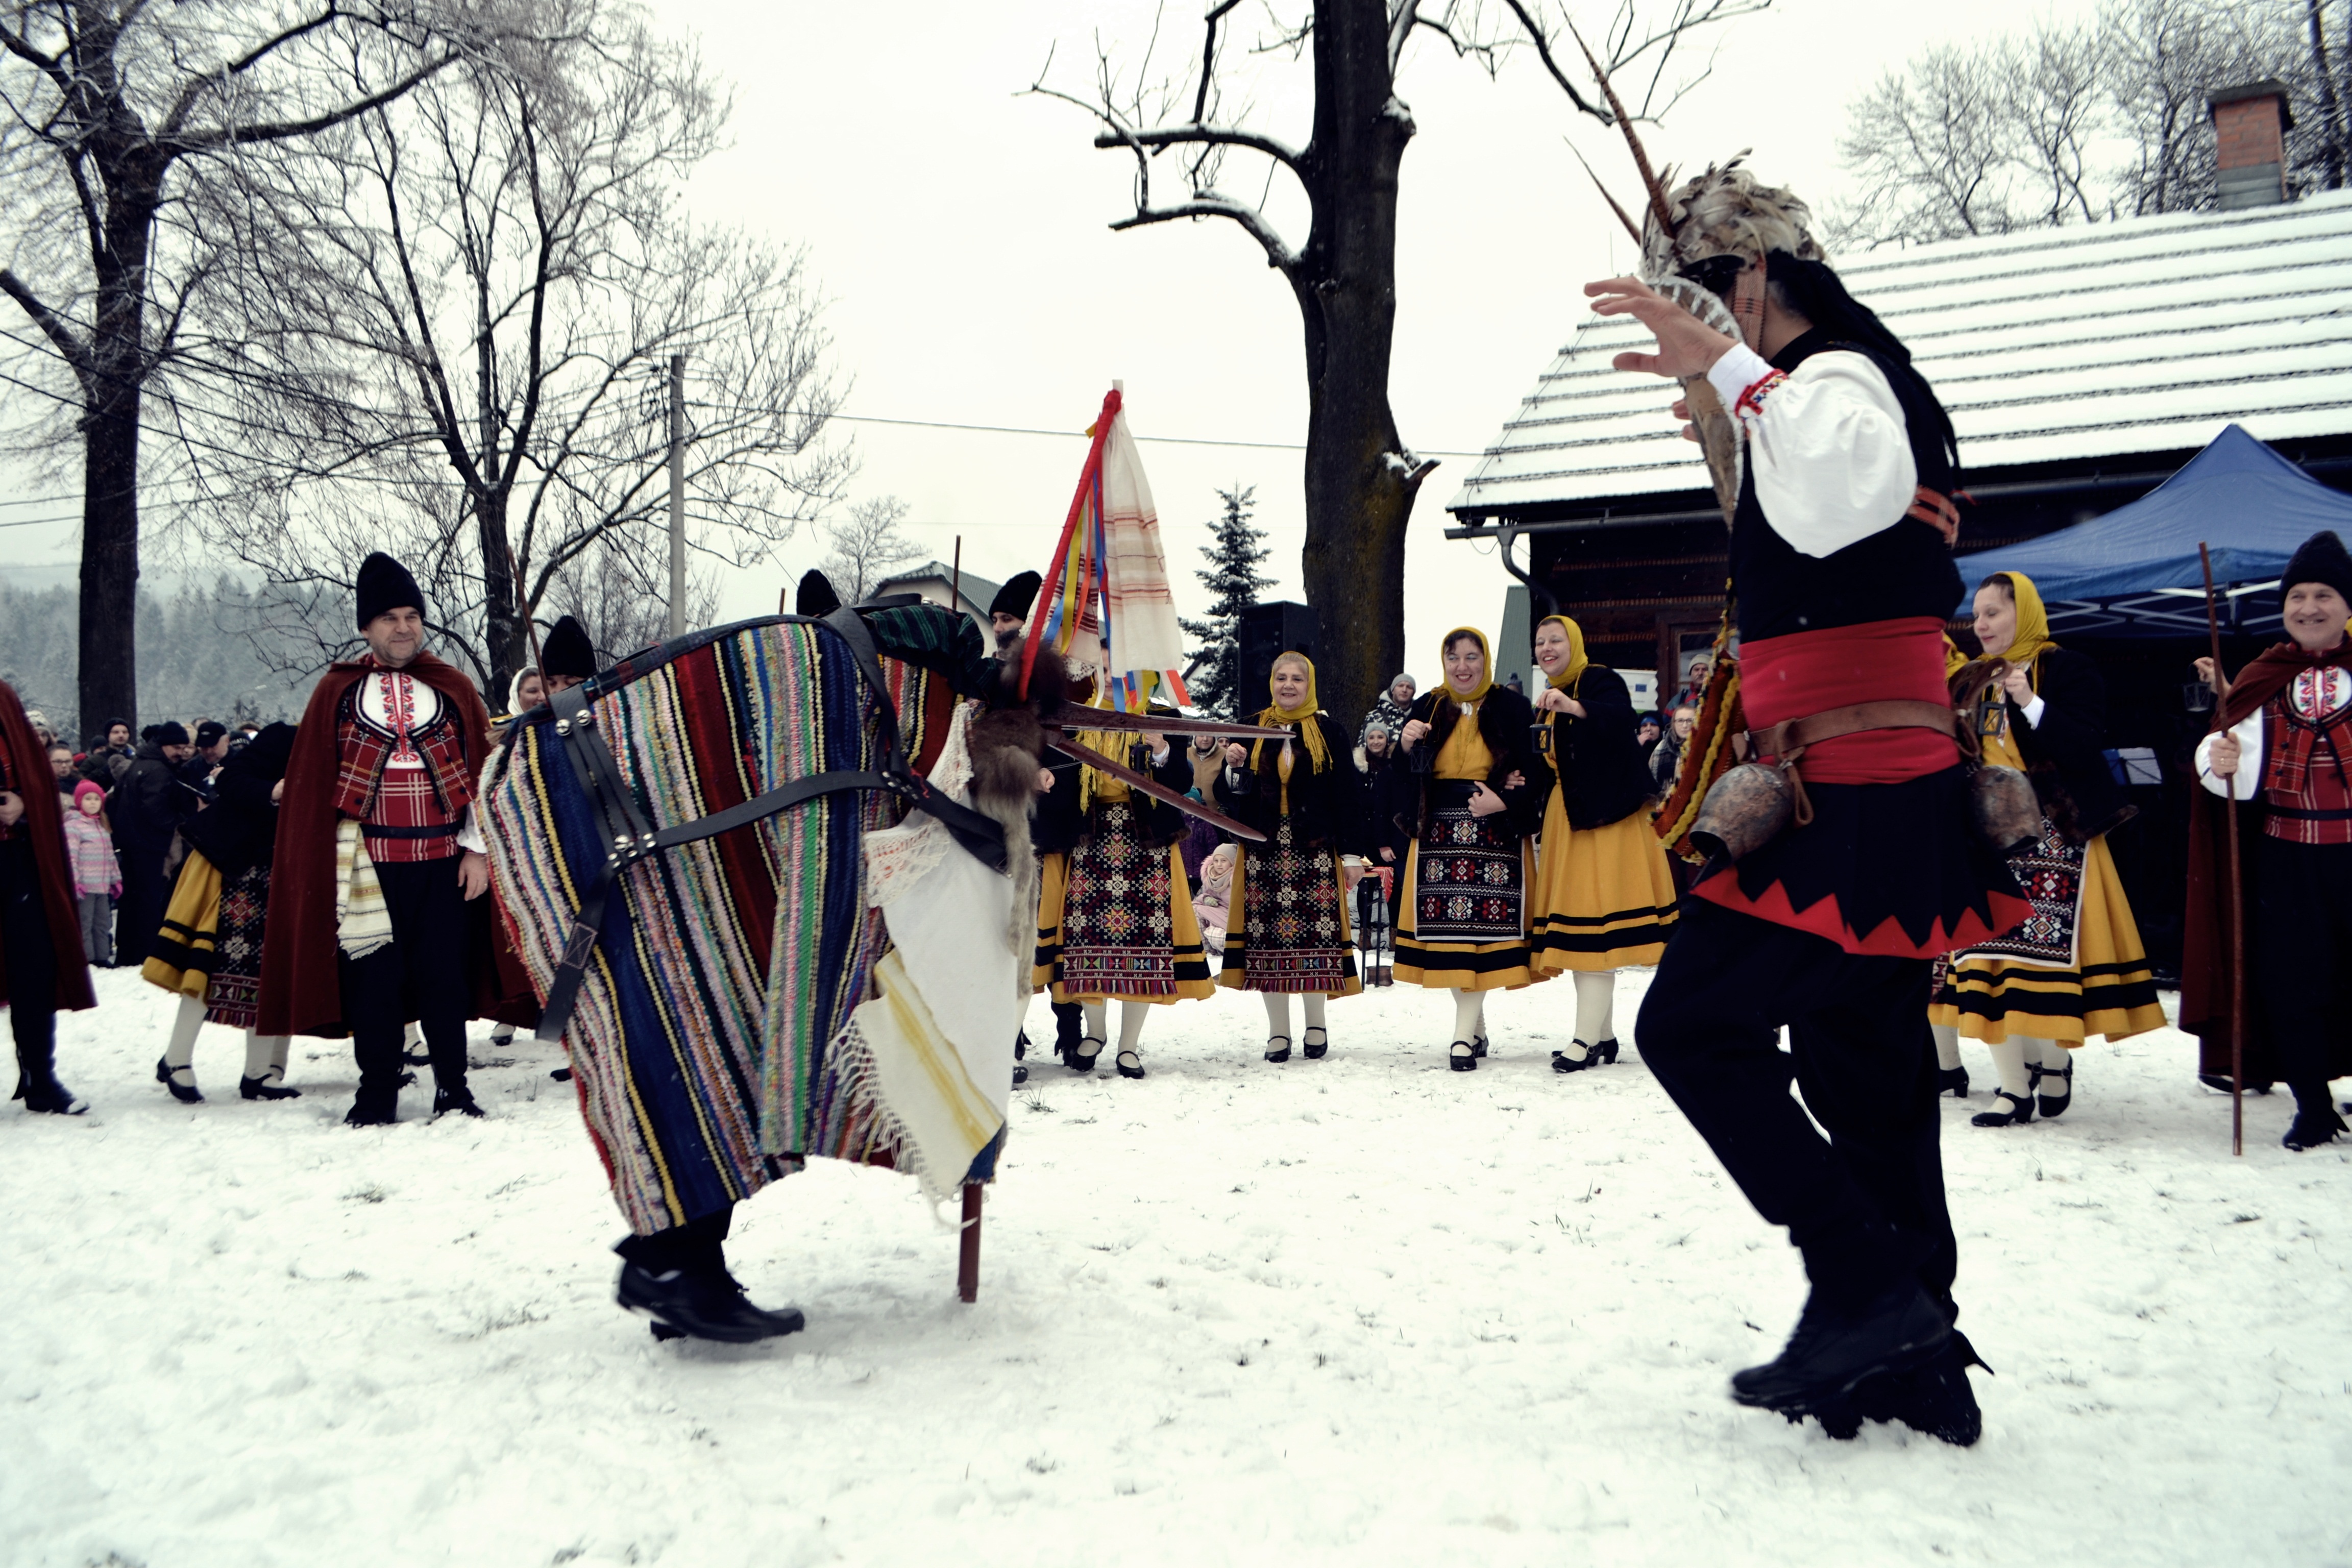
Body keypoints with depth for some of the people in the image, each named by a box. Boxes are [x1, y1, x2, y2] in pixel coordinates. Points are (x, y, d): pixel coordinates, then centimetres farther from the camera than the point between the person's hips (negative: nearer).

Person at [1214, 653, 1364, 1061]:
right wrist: (1233, 769, -10)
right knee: (1266, 935, 0)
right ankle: (1278, 1030, 10)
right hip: (1263, 851, 2)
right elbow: (1229, 798, 11)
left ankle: (1315, 1024, 12)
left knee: (1315, 933, -4)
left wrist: (1350, 853, -3)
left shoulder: (1330, 733, 4)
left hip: (1314, 851, -2)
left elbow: (1348, 797, 2)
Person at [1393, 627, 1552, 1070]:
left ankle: (1463, 1033, -7)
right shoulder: (1427, 709, 10)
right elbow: (1408, 778, 6)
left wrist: (1503, 801, -17)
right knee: (1446, 928, 0)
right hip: (1440, 835, 3)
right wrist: (1408, 745, -13)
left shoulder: (1511, 708, 1)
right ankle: (1476, 1025, 12)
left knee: (1483, 926, -9)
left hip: (1494, 835, -3)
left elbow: (1536, 771, -2)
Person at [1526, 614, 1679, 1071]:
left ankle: (1586, 1039, -15)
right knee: (1576, 923, 7)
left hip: (1606, 816, -8)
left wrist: (1574, 707, -43)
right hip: (1567, 819, 8)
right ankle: (1604, 1037, 14)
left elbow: (1621, 717, -28)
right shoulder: (1548, 700, 18)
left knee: (1595, 920, -13)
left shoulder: (1601, 681, -6)